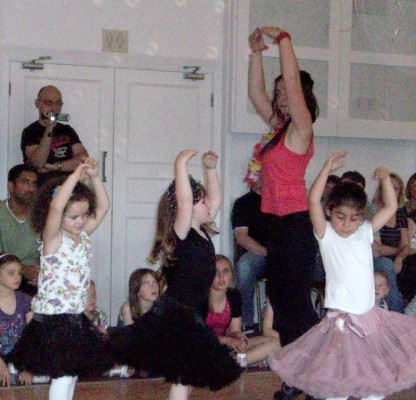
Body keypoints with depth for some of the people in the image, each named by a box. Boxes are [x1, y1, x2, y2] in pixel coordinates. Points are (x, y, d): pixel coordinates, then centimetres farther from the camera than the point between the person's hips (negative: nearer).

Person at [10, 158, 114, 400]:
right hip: (54, 320, -8)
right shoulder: (53, 239, -14)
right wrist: (76, 175, -28)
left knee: (72, 373, 14)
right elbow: (55, 207, -32)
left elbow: (103, 206, 10)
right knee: (64, 376, -7)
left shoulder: (83, 235, 7)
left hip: (76, 318, 8)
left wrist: (95, 177, -4)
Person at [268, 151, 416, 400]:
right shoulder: (327, 235, -3)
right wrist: (327, 169, -17)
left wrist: (386, 179, -2)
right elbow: (313, 201, -15)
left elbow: (391, 207, 11)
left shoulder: (365, 232, 9)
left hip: (371, 317, 5)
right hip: (342, 321, -5)